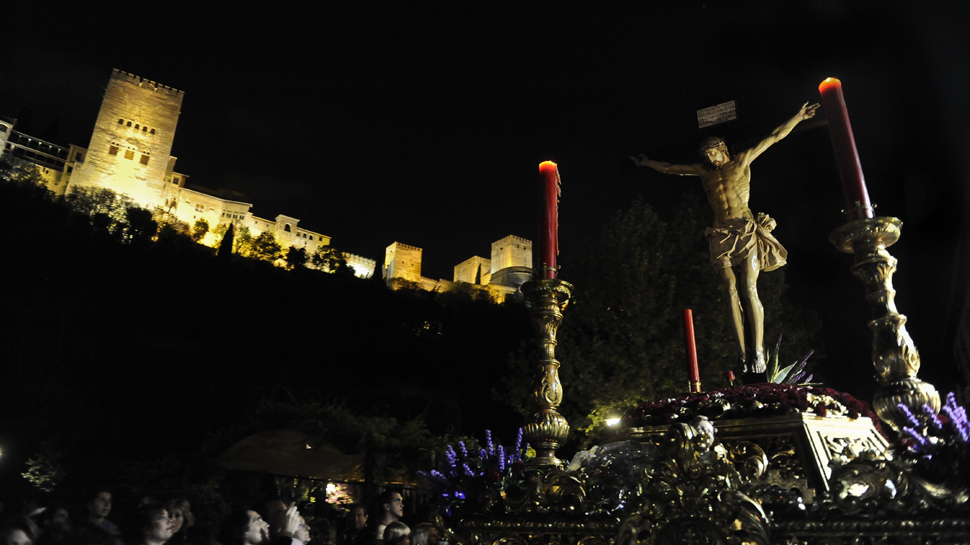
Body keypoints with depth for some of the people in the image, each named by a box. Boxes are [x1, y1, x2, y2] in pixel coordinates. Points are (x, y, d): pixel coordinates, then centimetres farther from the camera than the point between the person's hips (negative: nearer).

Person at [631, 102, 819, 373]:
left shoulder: (742, 161, 9)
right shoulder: (703, 171, 17)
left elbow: (774, 137, 11)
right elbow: (669, 168, 28)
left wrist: (798, 116, 10)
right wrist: (647, 162, 36)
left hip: (746, 230, -3)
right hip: (721, 234, 3)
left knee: (749, 289, -14)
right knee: (732, 292, -7)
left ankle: (758, 352, -12)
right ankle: (744, 354, -7)